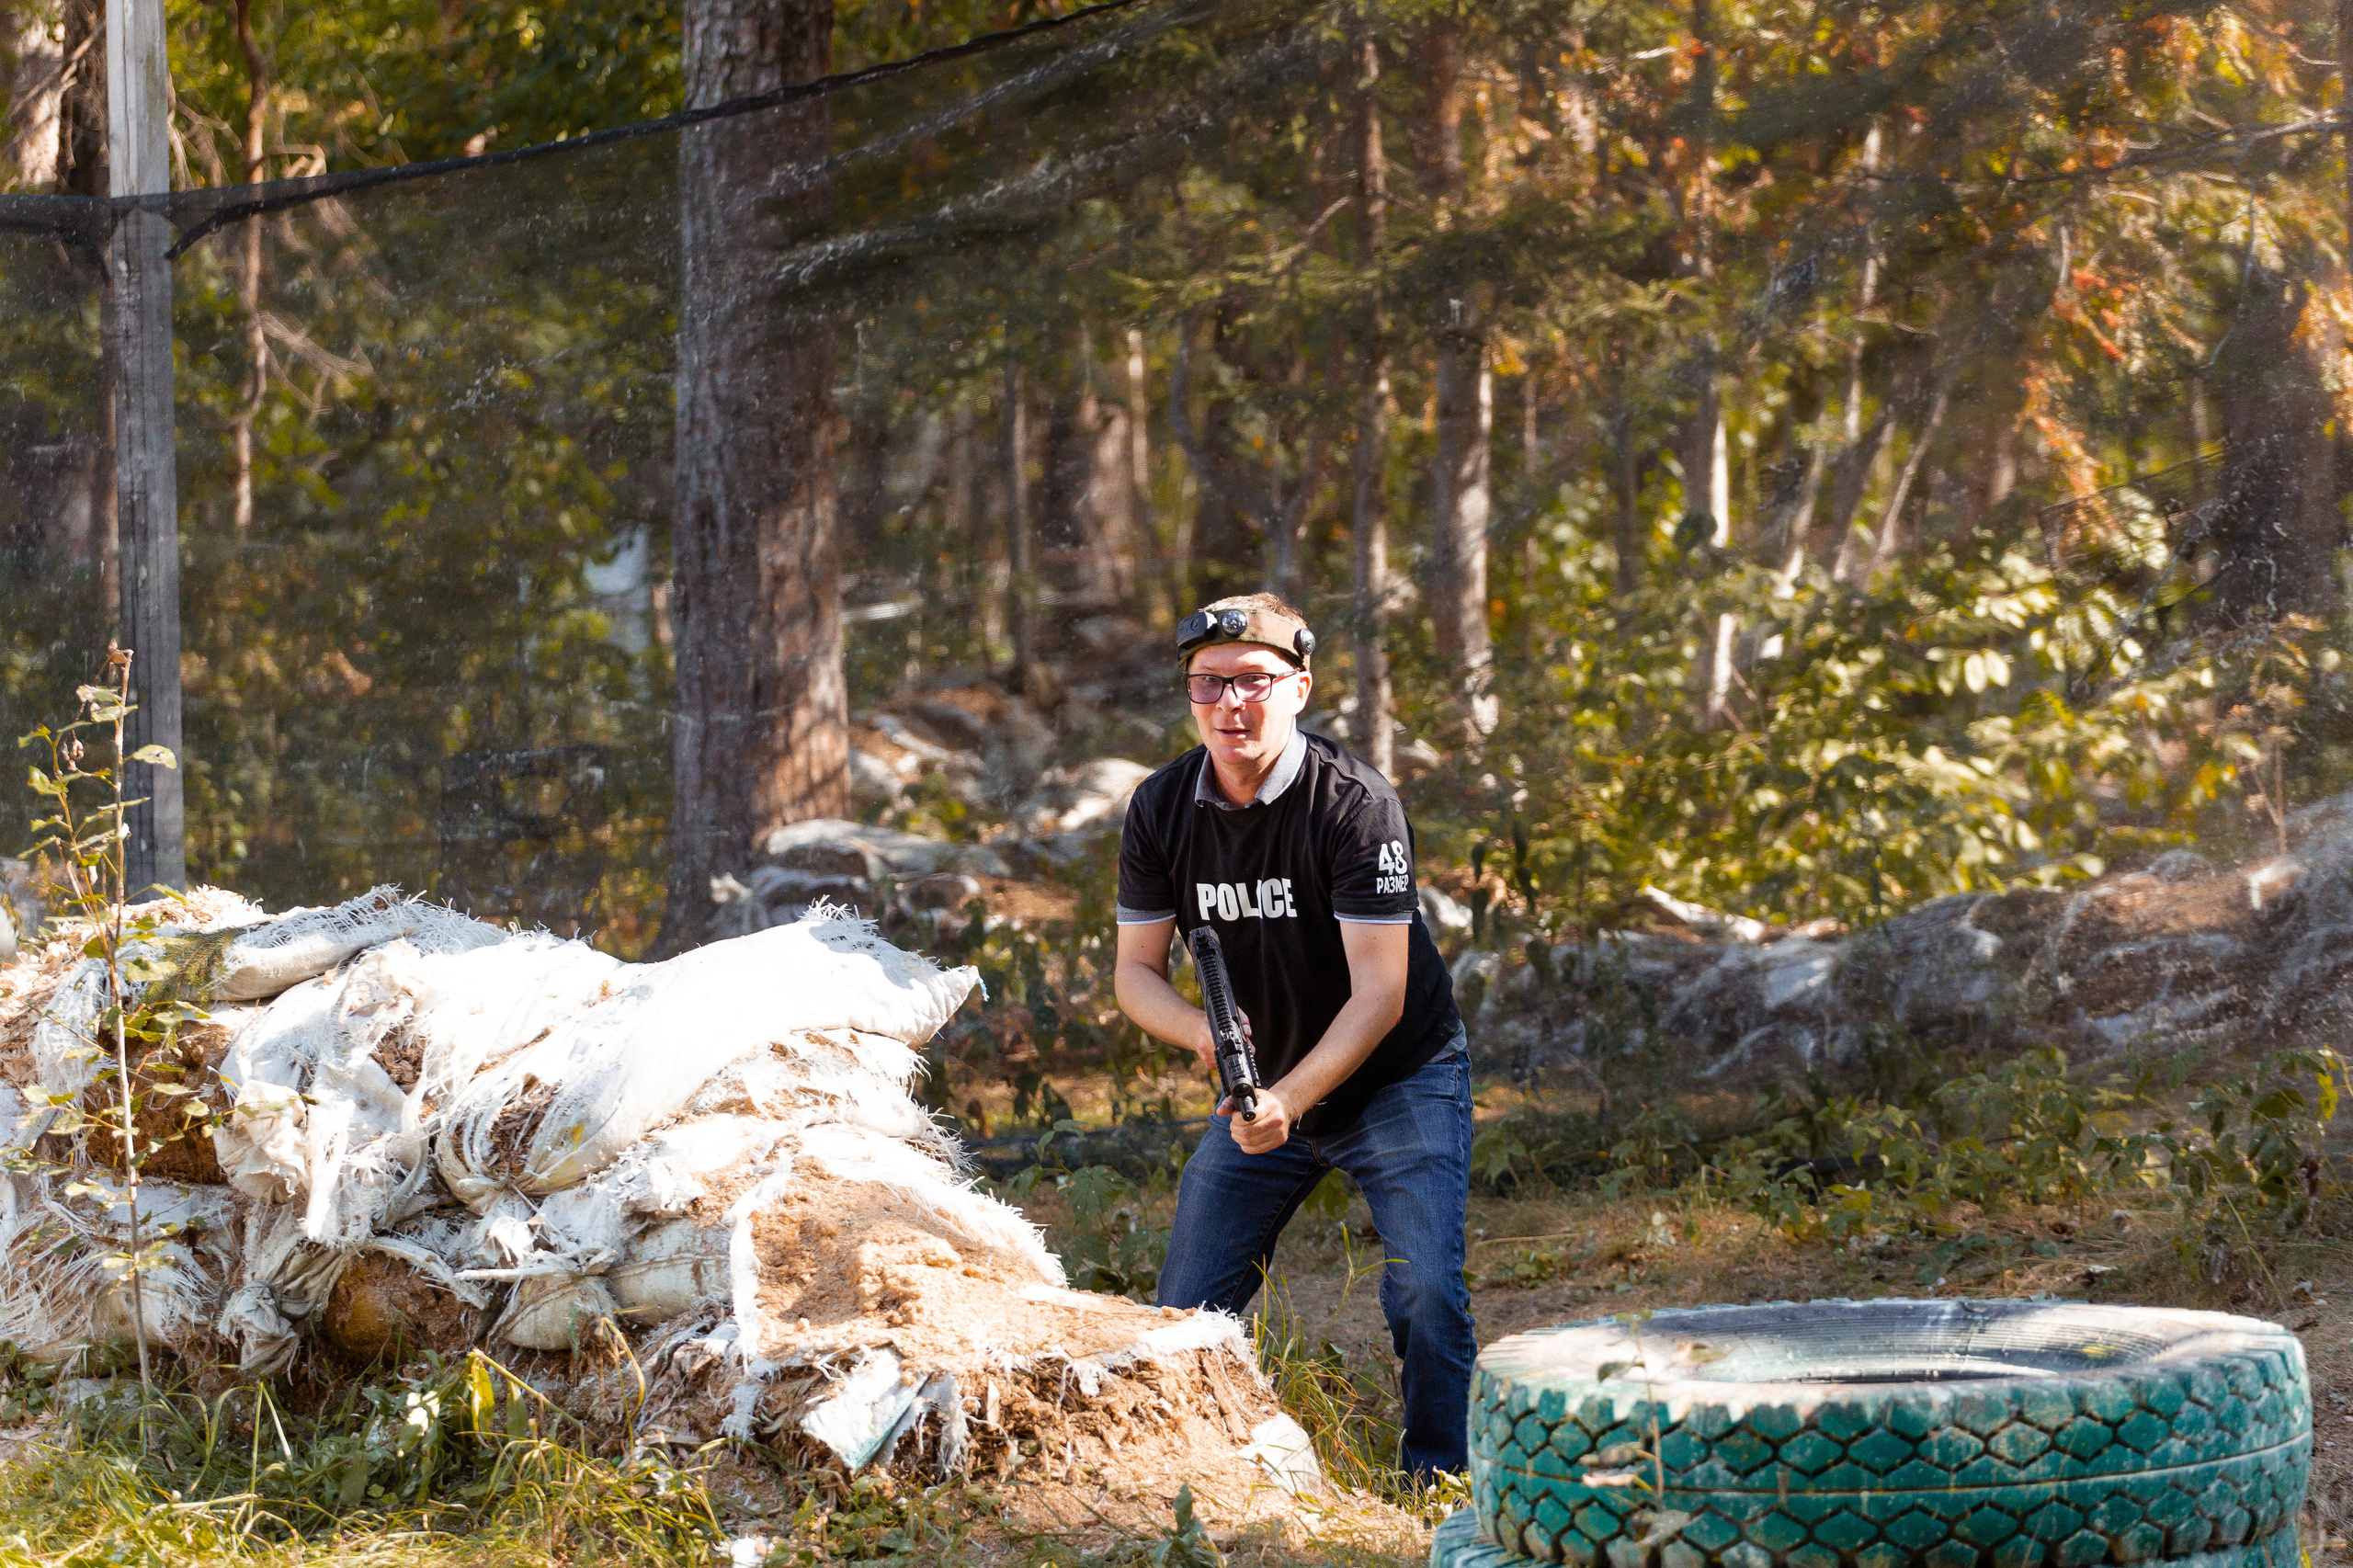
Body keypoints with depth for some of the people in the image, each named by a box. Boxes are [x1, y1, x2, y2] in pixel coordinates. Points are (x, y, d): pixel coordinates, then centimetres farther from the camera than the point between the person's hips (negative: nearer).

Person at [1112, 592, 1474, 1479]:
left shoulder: (1354, 805, -22)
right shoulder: (1161, 811, -8)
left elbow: (1378, 994, -24)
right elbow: (1136, 970, -3)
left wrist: (1290, 1101, -36)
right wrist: (1202, 1030, -26)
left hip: (1395, 1079, -4)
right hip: (1263, 1085, 5)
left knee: (1426, 1292, -19)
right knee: (1186, 1308, 1)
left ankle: (1436, 1490, -5)